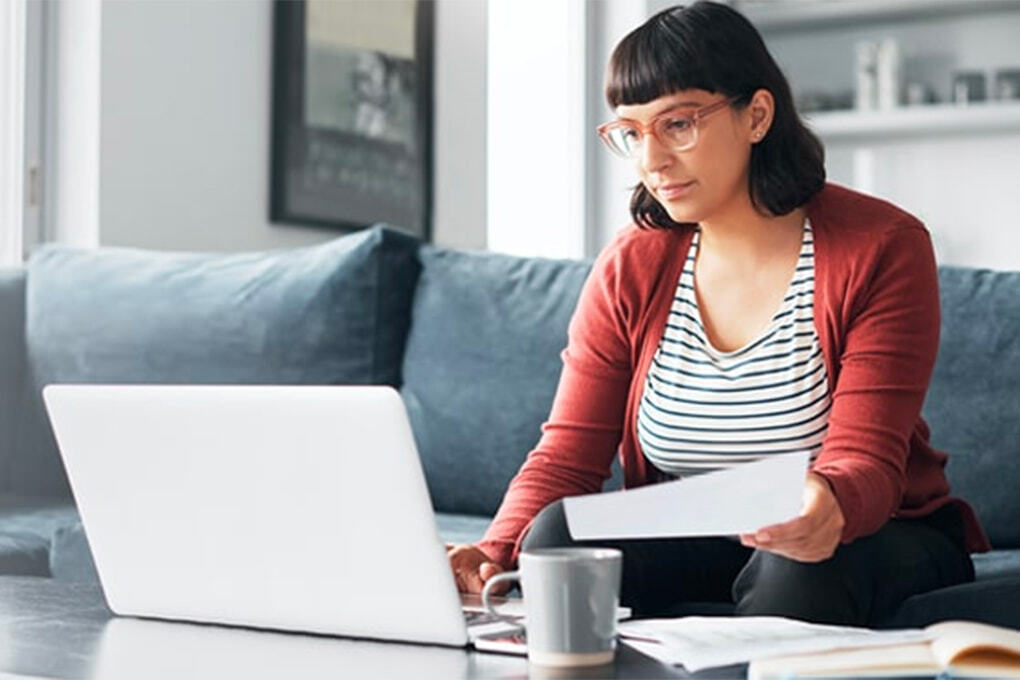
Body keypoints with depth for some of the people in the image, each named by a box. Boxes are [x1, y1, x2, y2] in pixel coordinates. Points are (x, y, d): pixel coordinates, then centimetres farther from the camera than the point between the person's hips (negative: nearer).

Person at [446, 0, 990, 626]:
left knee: (801, 570, -37)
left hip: (870, 535, -2)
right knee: (559, 531, -26)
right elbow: (565, 457, -7)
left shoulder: (881, 249, -15)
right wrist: (496, 554, -28)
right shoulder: (628, 269, -3)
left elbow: (867, 463, -22)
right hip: (691, 541, 3)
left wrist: (827, 509, -48)